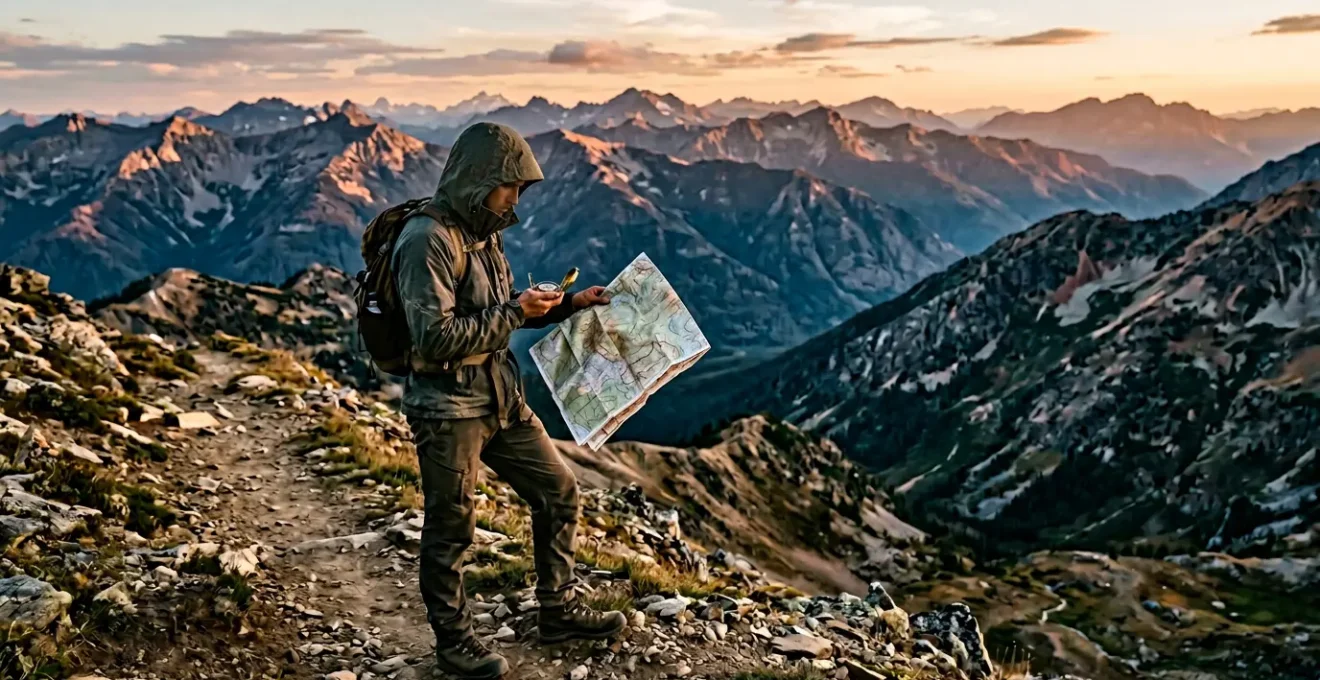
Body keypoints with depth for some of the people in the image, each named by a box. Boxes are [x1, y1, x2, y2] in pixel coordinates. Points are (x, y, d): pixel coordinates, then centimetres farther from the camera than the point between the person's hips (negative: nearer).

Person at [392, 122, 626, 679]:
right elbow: (435, 338, -26)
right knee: (450, 528, 6)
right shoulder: (427, 240, -19)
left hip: (501, 397, 9)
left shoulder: (482, 233, 8)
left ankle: (558, 612, 29)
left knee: (557, 492, 13)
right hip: (448, 407, -9)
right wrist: (515, 312, -21)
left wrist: (567, 305, 8)